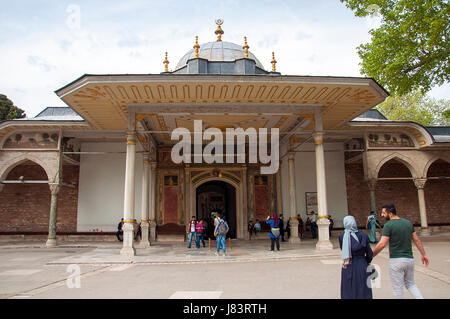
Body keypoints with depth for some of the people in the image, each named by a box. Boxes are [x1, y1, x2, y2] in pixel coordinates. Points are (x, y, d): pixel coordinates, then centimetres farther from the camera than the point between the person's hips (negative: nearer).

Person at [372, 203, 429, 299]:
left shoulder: (388, 225, -14)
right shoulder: (408, 223, 6)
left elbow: (382, 244, -18)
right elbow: (416, 240, 10)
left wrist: (371, 256, -9)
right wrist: (423, 254, 19)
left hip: (396, 260, -6)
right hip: (409, 259, 6)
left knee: (398, 288, 6)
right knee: (410, 284, 22)